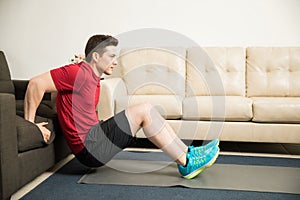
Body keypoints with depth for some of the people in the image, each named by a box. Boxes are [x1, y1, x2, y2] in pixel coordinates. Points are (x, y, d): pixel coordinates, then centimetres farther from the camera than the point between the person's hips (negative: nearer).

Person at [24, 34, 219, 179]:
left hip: (95, 138, 10)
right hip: (89, 147, -10)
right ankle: (186, 162, -10)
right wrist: (30, 123, -18)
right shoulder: (80, 73, -15)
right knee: (144, 110, -16)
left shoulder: (94, 79, 14)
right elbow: (36, 83, -20)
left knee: (147, 111, 5)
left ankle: (187, 152, 3)